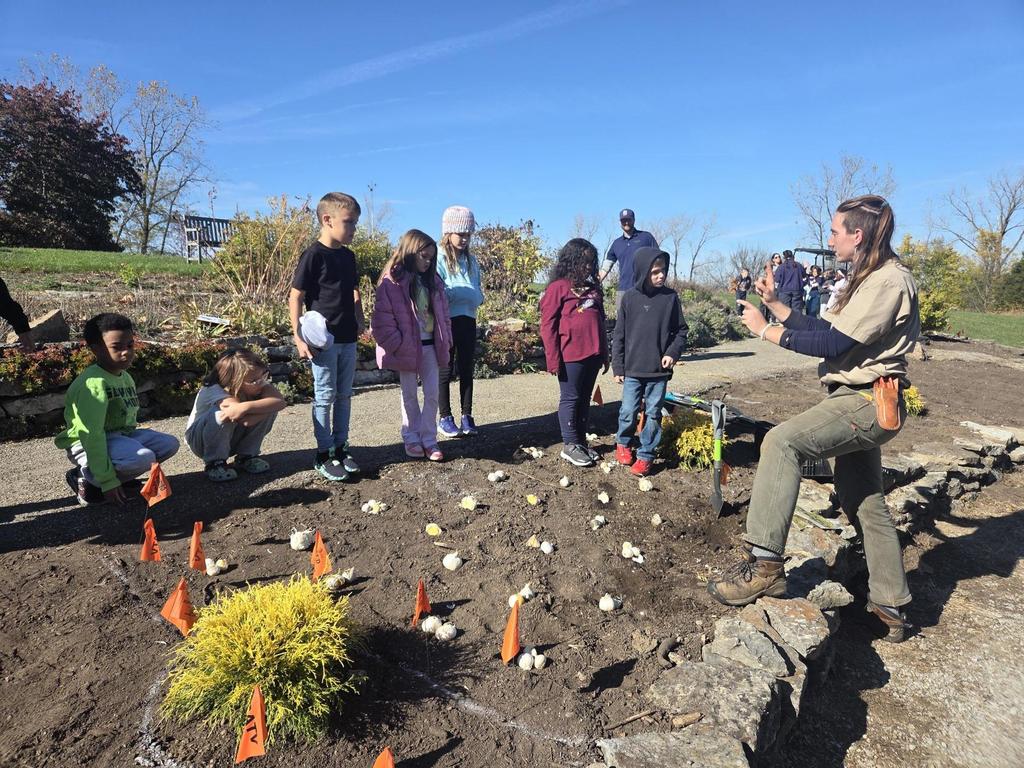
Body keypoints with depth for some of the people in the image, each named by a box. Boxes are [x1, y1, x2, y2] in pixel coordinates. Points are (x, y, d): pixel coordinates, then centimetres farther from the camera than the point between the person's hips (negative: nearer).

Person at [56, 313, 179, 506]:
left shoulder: (126, 378, 7)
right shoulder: (93, 383, -22)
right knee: (144, 458, -31)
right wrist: (107, 481, -26)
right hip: (88, 445, -9)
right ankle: (85, 478, -7)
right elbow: (91, 434, -26)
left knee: (169, 444, 2)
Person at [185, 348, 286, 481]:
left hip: (234, 438, 4)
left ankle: (246, 456, -5)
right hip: (199, 438, -4)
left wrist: (246, 407, -48)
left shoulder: (256, 384, -18)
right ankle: (214, 462, -15)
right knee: (225, 413, -38)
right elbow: (248, 420, -48)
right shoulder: (213, 390, -32)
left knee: (270, 407, -21)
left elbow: (280, 402, -39)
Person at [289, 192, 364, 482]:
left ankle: (340, 447, 24)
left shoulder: (348, 256, 10)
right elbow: (295, 297, -11)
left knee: (344, 395, 12)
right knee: (325, 396, 2)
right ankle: (324, 454, 12)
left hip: (348, 339, 7)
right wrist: (299, 337, -15)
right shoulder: (314, 255, -11)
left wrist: (359, 324, 10)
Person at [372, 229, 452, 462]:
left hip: (430, 345, 5)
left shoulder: (432, 281, 9)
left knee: (432, 393, 4)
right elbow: (383, 318, -13)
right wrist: (396, 345, -16)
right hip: (407, 347, -5)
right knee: (410, 395, 8)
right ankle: (412, 438, 21)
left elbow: (442, 312, 13)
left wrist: (446, 339, 6)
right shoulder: (392, 281, -10)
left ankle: (429, 439, 13)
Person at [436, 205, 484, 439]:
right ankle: (445, 418, 14)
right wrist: (466, 293, -18)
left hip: (468, 320, 5)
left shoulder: (471, 260, 13)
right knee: (446, 370, 3)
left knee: (467, 369, 10)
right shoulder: (439, 258, -5)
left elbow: (477, 292, 13)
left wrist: (476, 298, -9)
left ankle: (467, 416, 19)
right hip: (447, 320, -5)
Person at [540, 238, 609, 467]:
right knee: (570, 399, 3)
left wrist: (604, 353, 18)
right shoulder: (558, 287, -6)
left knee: (585, 399, 14)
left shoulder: (593, 287, 16)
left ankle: (581, 440, 25)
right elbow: (547, 326, -9)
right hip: (570, 356, -7)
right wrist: (553, 359, -13)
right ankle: (570, 445, 13)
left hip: (592, 354, 7)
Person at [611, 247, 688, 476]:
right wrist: (618, 367, 1)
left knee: (653, 414, 7)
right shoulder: (630, 298, -2)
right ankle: (623, 442, 31)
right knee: (628, 411, 4)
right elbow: (619, 335, 2)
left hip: (659, 371, 1)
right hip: (632, 370, 0)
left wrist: (673, 352, -9)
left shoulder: (670, 297, -1)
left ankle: (646, 455, 21)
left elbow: (681, 330, 7)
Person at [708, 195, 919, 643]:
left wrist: (765, 330, -16)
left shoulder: (889, 280, -14)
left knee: (782, 441, -27)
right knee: (863, 503, 16)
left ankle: (764, 564, -27)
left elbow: (833, 344, -22)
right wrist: (774, 302, 9)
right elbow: (822, 330, 14)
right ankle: (890, 606, 30)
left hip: (868, 403, -11)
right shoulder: (866, 279, 17)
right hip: (859, 402, 11)